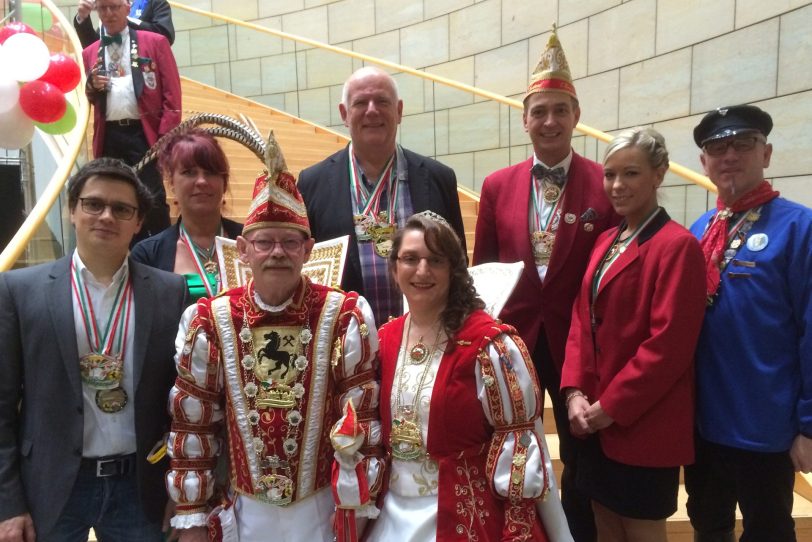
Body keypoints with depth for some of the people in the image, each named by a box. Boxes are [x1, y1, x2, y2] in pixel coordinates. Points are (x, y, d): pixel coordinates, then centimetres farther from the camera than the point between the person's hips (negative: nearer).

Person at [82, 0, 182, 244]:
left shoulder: (155, 42, 5)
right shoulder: (89, 53, 16)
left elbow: (171, 94, -2)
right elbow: (88, 98, 21)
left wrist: (167, 136, -10)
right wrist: (91, 86, -2)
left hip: (144, 133, -4)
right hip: (109, 137, 4)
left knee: (153, 199, -5)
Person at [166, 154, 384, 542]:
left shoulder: (346, 316, -12)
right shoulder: (209, 321, -7)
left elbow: (362, 414, -8)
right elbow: (193, 422, -1)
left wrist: (358, 508, -5)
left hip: (323, 510, -1)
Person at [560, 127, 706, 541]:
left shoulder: (677, 245, -14)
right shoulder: (606, 240, 10)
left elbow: (669, 344, -19)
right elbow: (582, 321, 8)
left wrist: (612, 406, -14)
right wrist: (574, 392, -2)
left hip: (642, 422, -7)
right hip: (596, 417, 7)